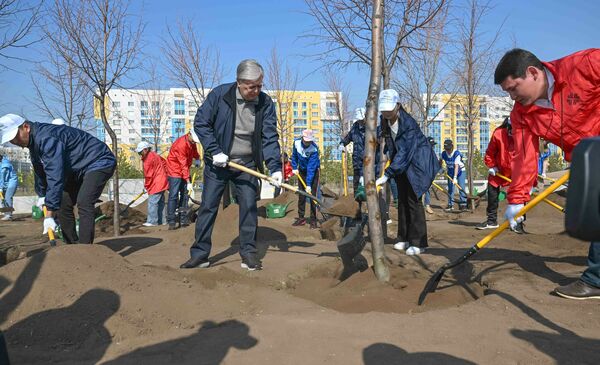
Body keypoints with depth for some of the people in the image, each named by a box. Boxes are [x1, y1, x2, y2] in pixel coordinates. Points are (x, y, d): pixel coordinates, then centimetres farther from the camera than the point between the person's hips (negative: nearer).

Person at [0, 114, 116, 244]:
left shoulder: (46, 138, -28)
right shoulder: (34, 141, 5)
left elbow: (55, 176, -33)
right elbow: (40, 171, 22)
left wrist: (49, 214, -32)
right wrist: (42, 195, 31)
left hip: (100, 162, -11)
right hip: (79, 169, 11)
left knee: (83, 203, -25)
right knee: (63, 204, 8)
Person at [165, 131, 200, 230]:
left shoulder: (191, 142, -2)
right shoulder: (181, 144, -25)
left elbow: (194, 151, 22)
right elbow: (183, 165, -25)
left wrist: (197, 158, 3)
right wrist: (188, 181, -25)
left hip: (184, 171, 8)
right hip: (175, 172, -8)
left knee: (185, 195, 8)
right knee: (173, 196, -11)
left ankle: (183, 220, 13)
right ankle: (171, 222, -9)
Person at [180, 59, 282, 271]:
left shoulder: (265, 103, -7)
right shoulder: (219, 94, -12)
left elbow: (270, 137, -8)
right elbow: (200, 123, -8)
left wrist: (275, 167, -19)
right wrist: (215, 151, -16)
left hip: (247, 165, 1)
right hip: (218, 163, -1)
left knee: (249, 207, 1)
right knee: (208, 207, 1)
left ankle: (248, 253, 13)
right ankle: (199, 254, 11)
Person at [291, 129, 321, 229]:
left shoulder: (314, 149, -31)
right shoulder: (297, 142, -16)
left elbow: (311, 168, -34)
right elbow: (294, 155, 6)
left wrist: (308, 184, -35)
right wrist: (294, 167, -4)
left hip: (313, 171, -5)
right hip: (302, 170, 5)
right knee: (301, 195, 6)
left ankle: (313, 220, -2)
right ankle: (301, 218, 14)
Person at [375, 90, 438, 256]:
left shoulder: (408, 123, -27)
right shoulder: (385, 123, -4)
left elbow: (404, 153, -33)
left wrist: (387, 175, -37)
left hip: (417, 163, -7)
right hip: (402, 163, 8)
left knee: (413, 199, -10)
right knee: (402, 200, 8)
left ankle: (419, 243, -2)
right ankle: (404, 239, 18)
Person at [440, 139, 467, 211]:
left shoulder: (456, 153, -28)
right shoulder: (443, 153, -15)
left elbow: (456, 166, -33)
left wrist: (455, 178, -38)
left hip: (460, 171, -4)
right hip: (450, 171, 4)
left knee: (461, 187, -13)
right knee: (450, 188, 2)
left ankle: (463, 204, -8)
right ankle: (450, 205, 10)